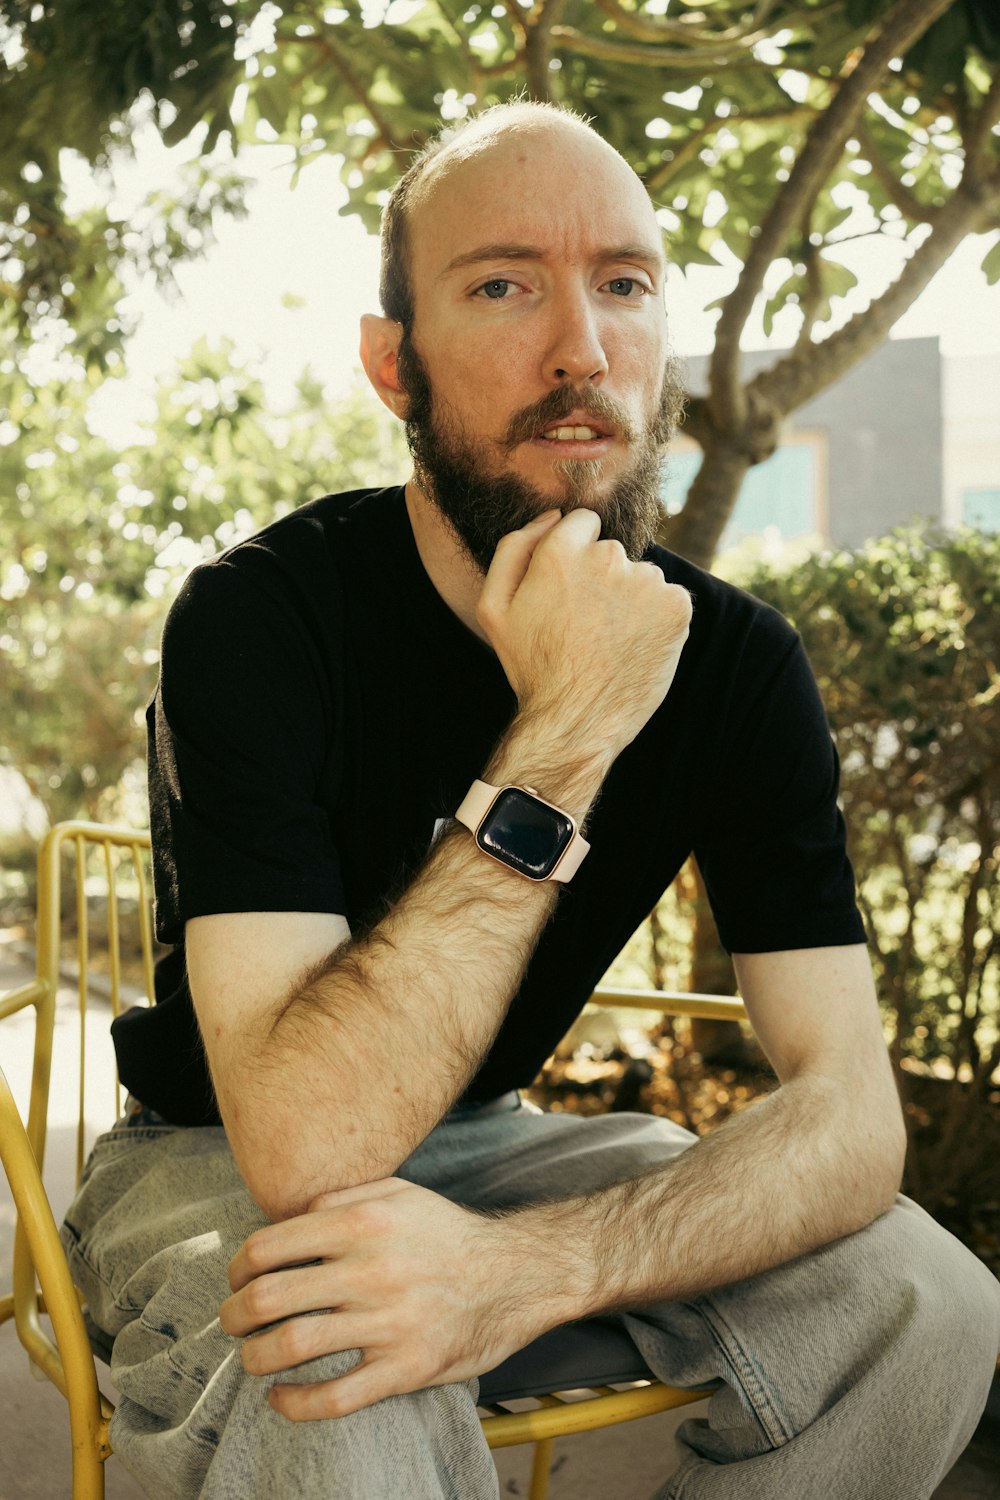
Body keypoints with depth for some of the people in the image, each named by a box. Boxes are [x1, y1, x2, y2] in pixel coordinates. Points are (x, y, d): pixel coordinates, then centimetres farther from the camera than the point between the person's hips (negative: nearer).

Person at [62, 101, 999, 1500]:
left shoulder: (735, 661, -11)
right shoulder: (261, 615, -24)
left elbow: (851, 1108, -18)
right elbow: (303, 1146, -34)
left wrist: (534, 1263, -37)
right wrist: (561, 739, -37)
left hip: (490, 1140, 5)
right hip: (217, 1167, -4)